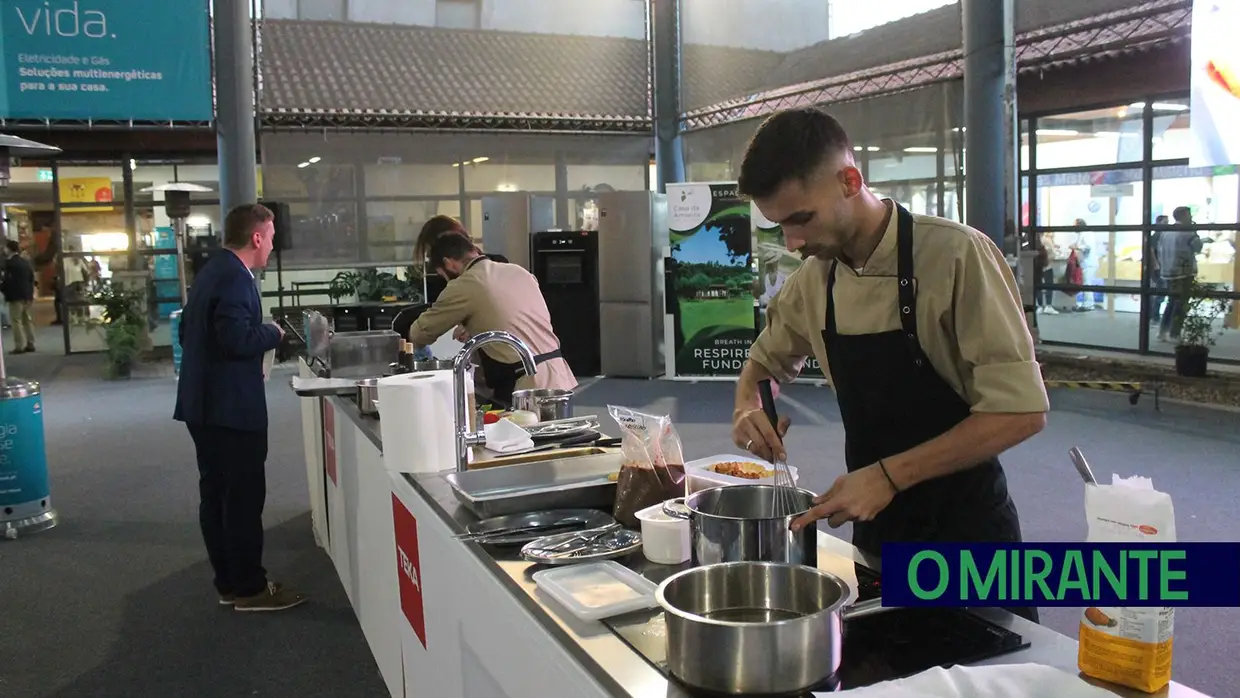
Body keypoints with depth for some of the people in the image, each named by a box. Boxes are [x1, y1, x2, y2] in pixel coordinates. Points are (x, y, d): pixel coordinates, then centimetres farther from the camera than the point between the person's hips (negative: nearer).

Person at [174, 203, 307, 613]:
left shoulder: (210, 271, 13)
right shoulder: (235, 277, -18)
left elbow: (189, 331, 19)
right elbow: (237, 338, -27)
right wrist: (273, 334, -9)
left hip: (204, 404, 10)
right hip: (231, 407, -10)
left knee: (215, 495, 14)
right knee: (245, 498, -2)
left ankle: (229, 583, 25)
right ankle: (250, 589, 7)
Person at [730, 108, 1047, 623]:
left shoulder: (957, 256, -19)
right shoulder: (813, 278, -1)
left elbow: (1020, 411, -21)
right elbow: (766, 362, 16)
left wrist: (889, 475, -26)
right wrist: (749, 406, -6)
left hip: (965, 529, -5)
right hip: (875, 530, 5)